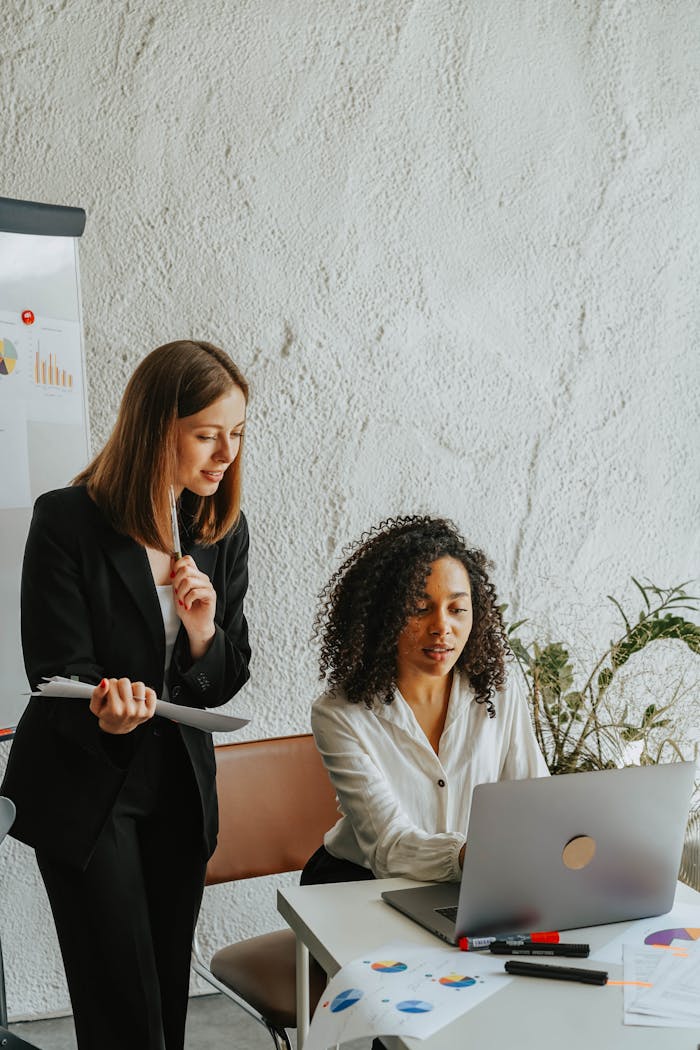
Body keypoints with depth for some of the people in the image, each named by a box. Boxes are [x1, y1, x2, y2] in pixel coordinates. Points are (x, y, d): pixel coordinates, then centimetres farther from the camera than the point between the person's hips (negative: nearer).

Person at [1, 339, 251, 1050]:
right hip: (82, 788, -5)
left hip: (181, 786, 5)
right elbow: (57, 670, -15)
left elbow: (225, 684, 5)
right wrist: (104, 713, -37)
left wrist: (203, 633, -18)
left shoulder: (223, 529, 0)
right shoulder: (68, 522, -15)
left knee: (170, 991, 13)